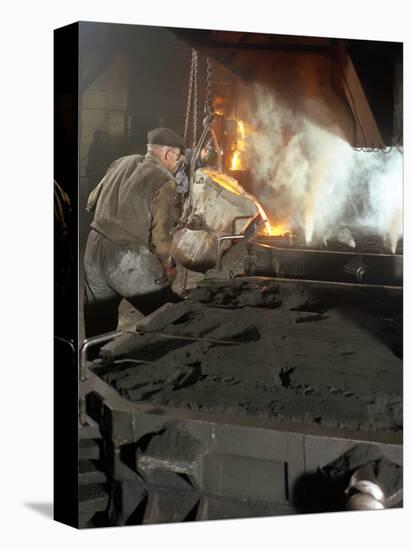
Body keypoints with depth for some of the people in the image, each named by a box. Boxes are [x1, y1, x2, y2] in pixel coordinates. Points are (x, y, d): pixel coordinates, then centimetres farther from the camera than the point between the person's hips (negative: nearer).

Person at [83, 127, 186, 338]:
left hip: (94, 250, 7)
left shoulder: (122, 163, 8)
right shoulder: (164, 181, -11)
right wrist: (168, 265, 0)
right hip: (128, 260, -7)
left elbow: (92, 201, 16)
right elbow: (160, 233, -15)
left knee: (98, 323, 22)